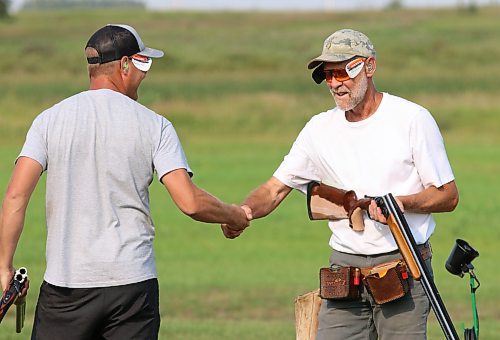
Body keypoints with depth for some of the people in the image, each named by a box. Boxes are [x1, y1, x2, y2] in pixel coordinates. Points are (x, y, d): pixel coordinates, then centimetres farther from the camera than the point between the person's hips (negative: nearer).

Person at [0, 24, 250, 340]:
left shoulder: (50, 120, 3)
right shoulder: (154, 125, 0)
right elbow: (190, 202, -8)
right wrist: (234, 215, 11)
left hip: (65, 283, 0)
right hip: (133, 281, 0)